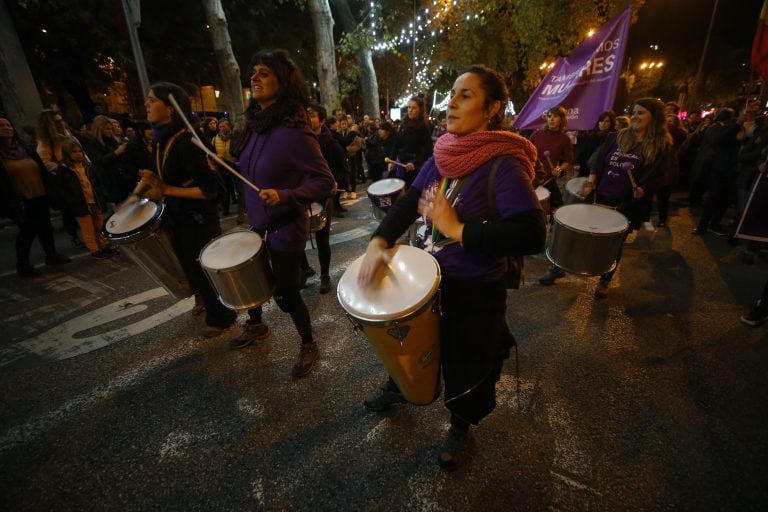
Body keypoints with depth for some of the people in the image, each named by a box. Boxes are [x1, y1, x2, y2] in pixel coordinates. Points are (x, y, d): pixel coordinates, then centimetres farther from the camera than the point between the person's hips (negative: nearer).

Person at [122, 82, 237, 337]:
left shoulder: (186, 141, -23)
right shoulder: (160, 138, 3)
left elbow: (208, 189, -26)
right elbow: (154, 172, 19)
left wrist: (166, 189, -25)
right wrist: (136, 194, 7)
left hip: (198, 217, -8)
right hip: (176, 216, 8)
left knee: (203, 269, 6)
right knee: (190, 268, 21)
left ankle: (221, 317, 28)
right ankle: (209, 306, 44)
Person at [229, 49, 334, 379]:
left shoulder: (294, 132, -21)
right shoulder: (256, 124, 4)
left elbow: (325, 181, -22)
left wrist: (285, 196, -31)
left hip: (285, 228, -8)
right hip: (258, 222, 8)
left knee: (284, 292, 3)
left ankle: (309, 346, 29)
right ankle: (256, 325, 51)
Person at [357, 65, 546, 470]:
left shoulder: (504, 166, -22)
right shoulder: (442, 156, -1)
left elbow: (532, 235, -32)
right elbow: (408, 203, 0)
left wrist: (458, 229, -30)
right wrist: (379, 241, -16)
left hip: (476, 289, -6)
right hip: (430, 273, 7)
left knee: (465, 365, 17)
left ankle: (460, 426, 51)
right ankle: (399, 388, 61)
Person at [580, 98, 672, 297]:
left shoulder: (661, 147, -4)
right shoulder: (617, 138, 8)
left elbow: (657, 178, -9)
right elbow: (599, 162, 8)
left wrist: (642, 190, -27)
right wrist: (590, 183, -6)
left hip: (629, 205, -3)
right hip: (602, 197, 3)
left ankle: (605, 280, 26)